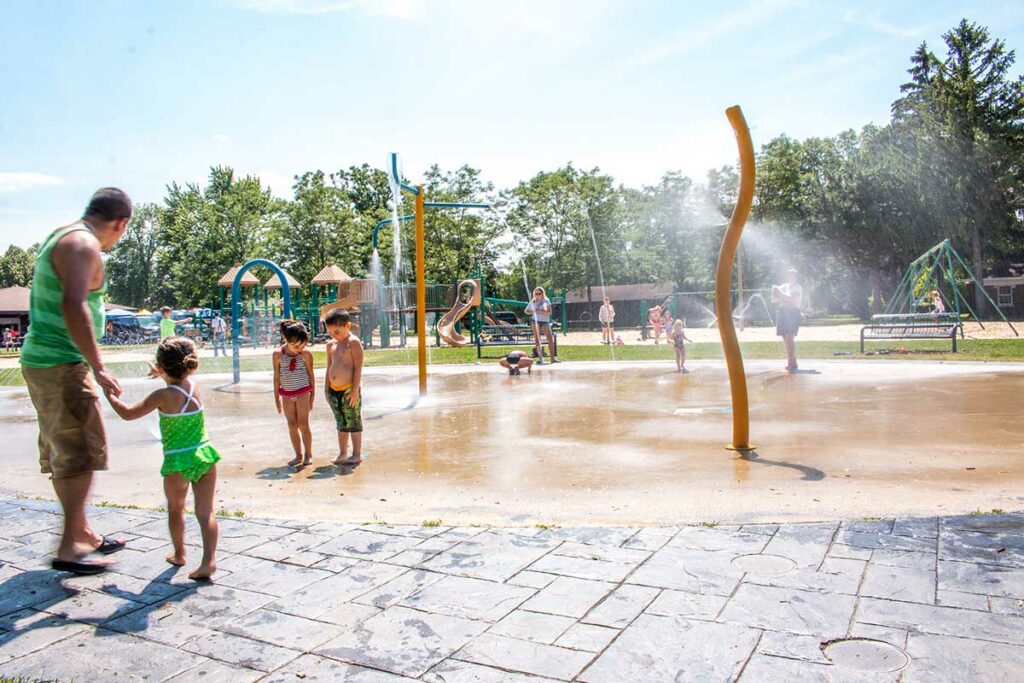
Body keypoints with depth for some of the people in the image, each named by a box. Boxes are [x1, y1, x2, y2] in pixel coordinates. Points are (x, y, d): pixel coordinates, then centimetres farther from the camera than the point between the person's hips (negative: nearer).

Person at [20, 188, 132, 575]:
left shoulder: (61, 237, 17)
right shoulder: (84, 244, -15)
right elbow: (73, 306, -29)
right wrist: (98, 367, -26)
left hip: (43, 360, 10)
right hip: (62, 366, -10)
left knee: (64, 454, 15)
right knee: (82, 453, -7)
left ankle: (83, 533, 26)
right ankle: (70, 548, -4)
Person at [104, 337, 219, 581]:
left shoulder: (163, 396, -11)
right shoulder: (193, 386, 3)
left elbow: (128, 413, -4)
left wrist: (109, 395, 11)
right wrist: (163, 375, 44)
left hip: (177, 462, -3)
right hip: (205, 456, 3)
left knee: (175, 509, 21)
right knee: (205, 511, 2)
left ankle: (179, 555, 35)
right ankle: (209, 559, -10)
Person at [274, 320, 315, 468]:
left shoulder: (306, 354, -9)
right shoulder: (278, 354, -5)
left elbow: (311, 375, -1)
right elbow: (276, 377, 2)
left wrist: (312, 396, 0)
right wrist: (277, 398, 4)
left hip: (303, 393, -3)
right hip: (287, 395, 3)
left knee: (303, 424, -4)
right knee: (292, 426, 8)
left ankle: (308, 454, 7)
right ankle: (299, 455, 18)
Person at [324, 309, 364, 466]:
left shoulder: (353, 342, -10)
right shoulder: (331, 344, 12)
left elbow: (358, 367, -13)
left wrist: (355, 390, -17)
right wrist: (327, 389, 15)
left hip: (349, 389, -7)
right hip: (334, 390, 7)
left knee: (354, 423, 1)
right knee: (341, 423, 15)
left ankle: (357, 455, 10)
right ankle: (342, 454, 25)